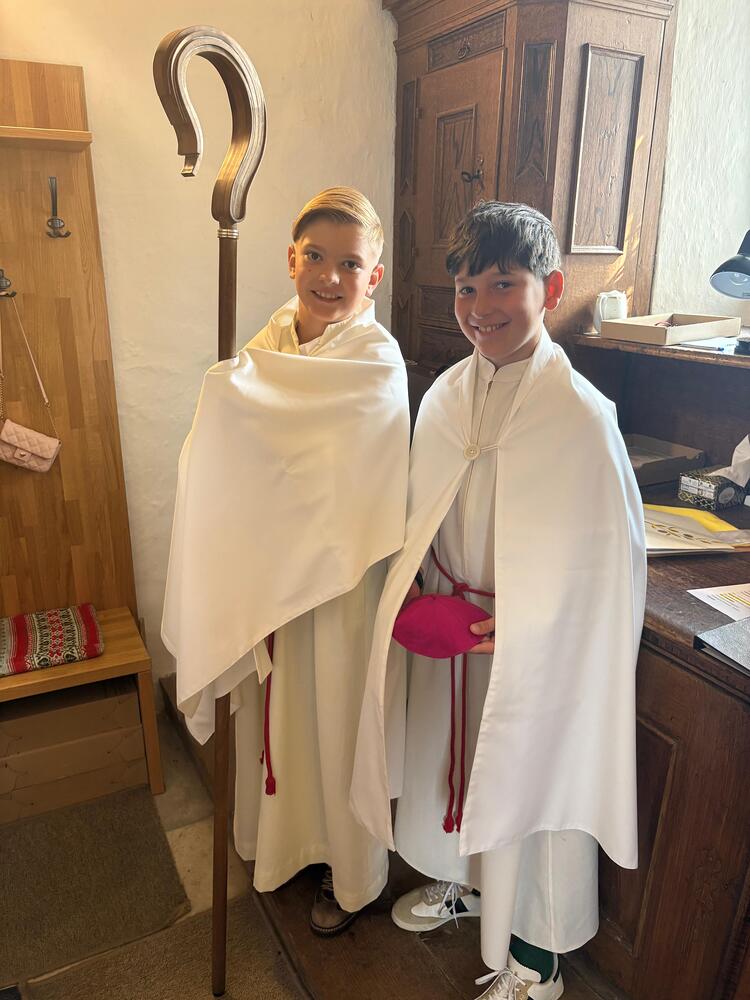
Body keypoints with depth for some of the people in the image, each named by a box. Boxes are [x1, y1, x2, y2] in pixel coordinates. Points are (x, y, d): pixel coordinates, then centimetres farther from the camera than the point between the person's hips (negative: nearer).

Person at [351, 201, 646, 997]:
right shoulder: (445, 395, -2)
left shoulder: (580, 413, -21)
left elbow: (609, 554, -17)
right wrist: (417, 600, -3)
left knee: (530, 782, 14)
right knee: (448, 761, 24)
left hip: (534, 647, -5)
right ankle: (464, 880, 55)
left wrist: (511, 626, -19)